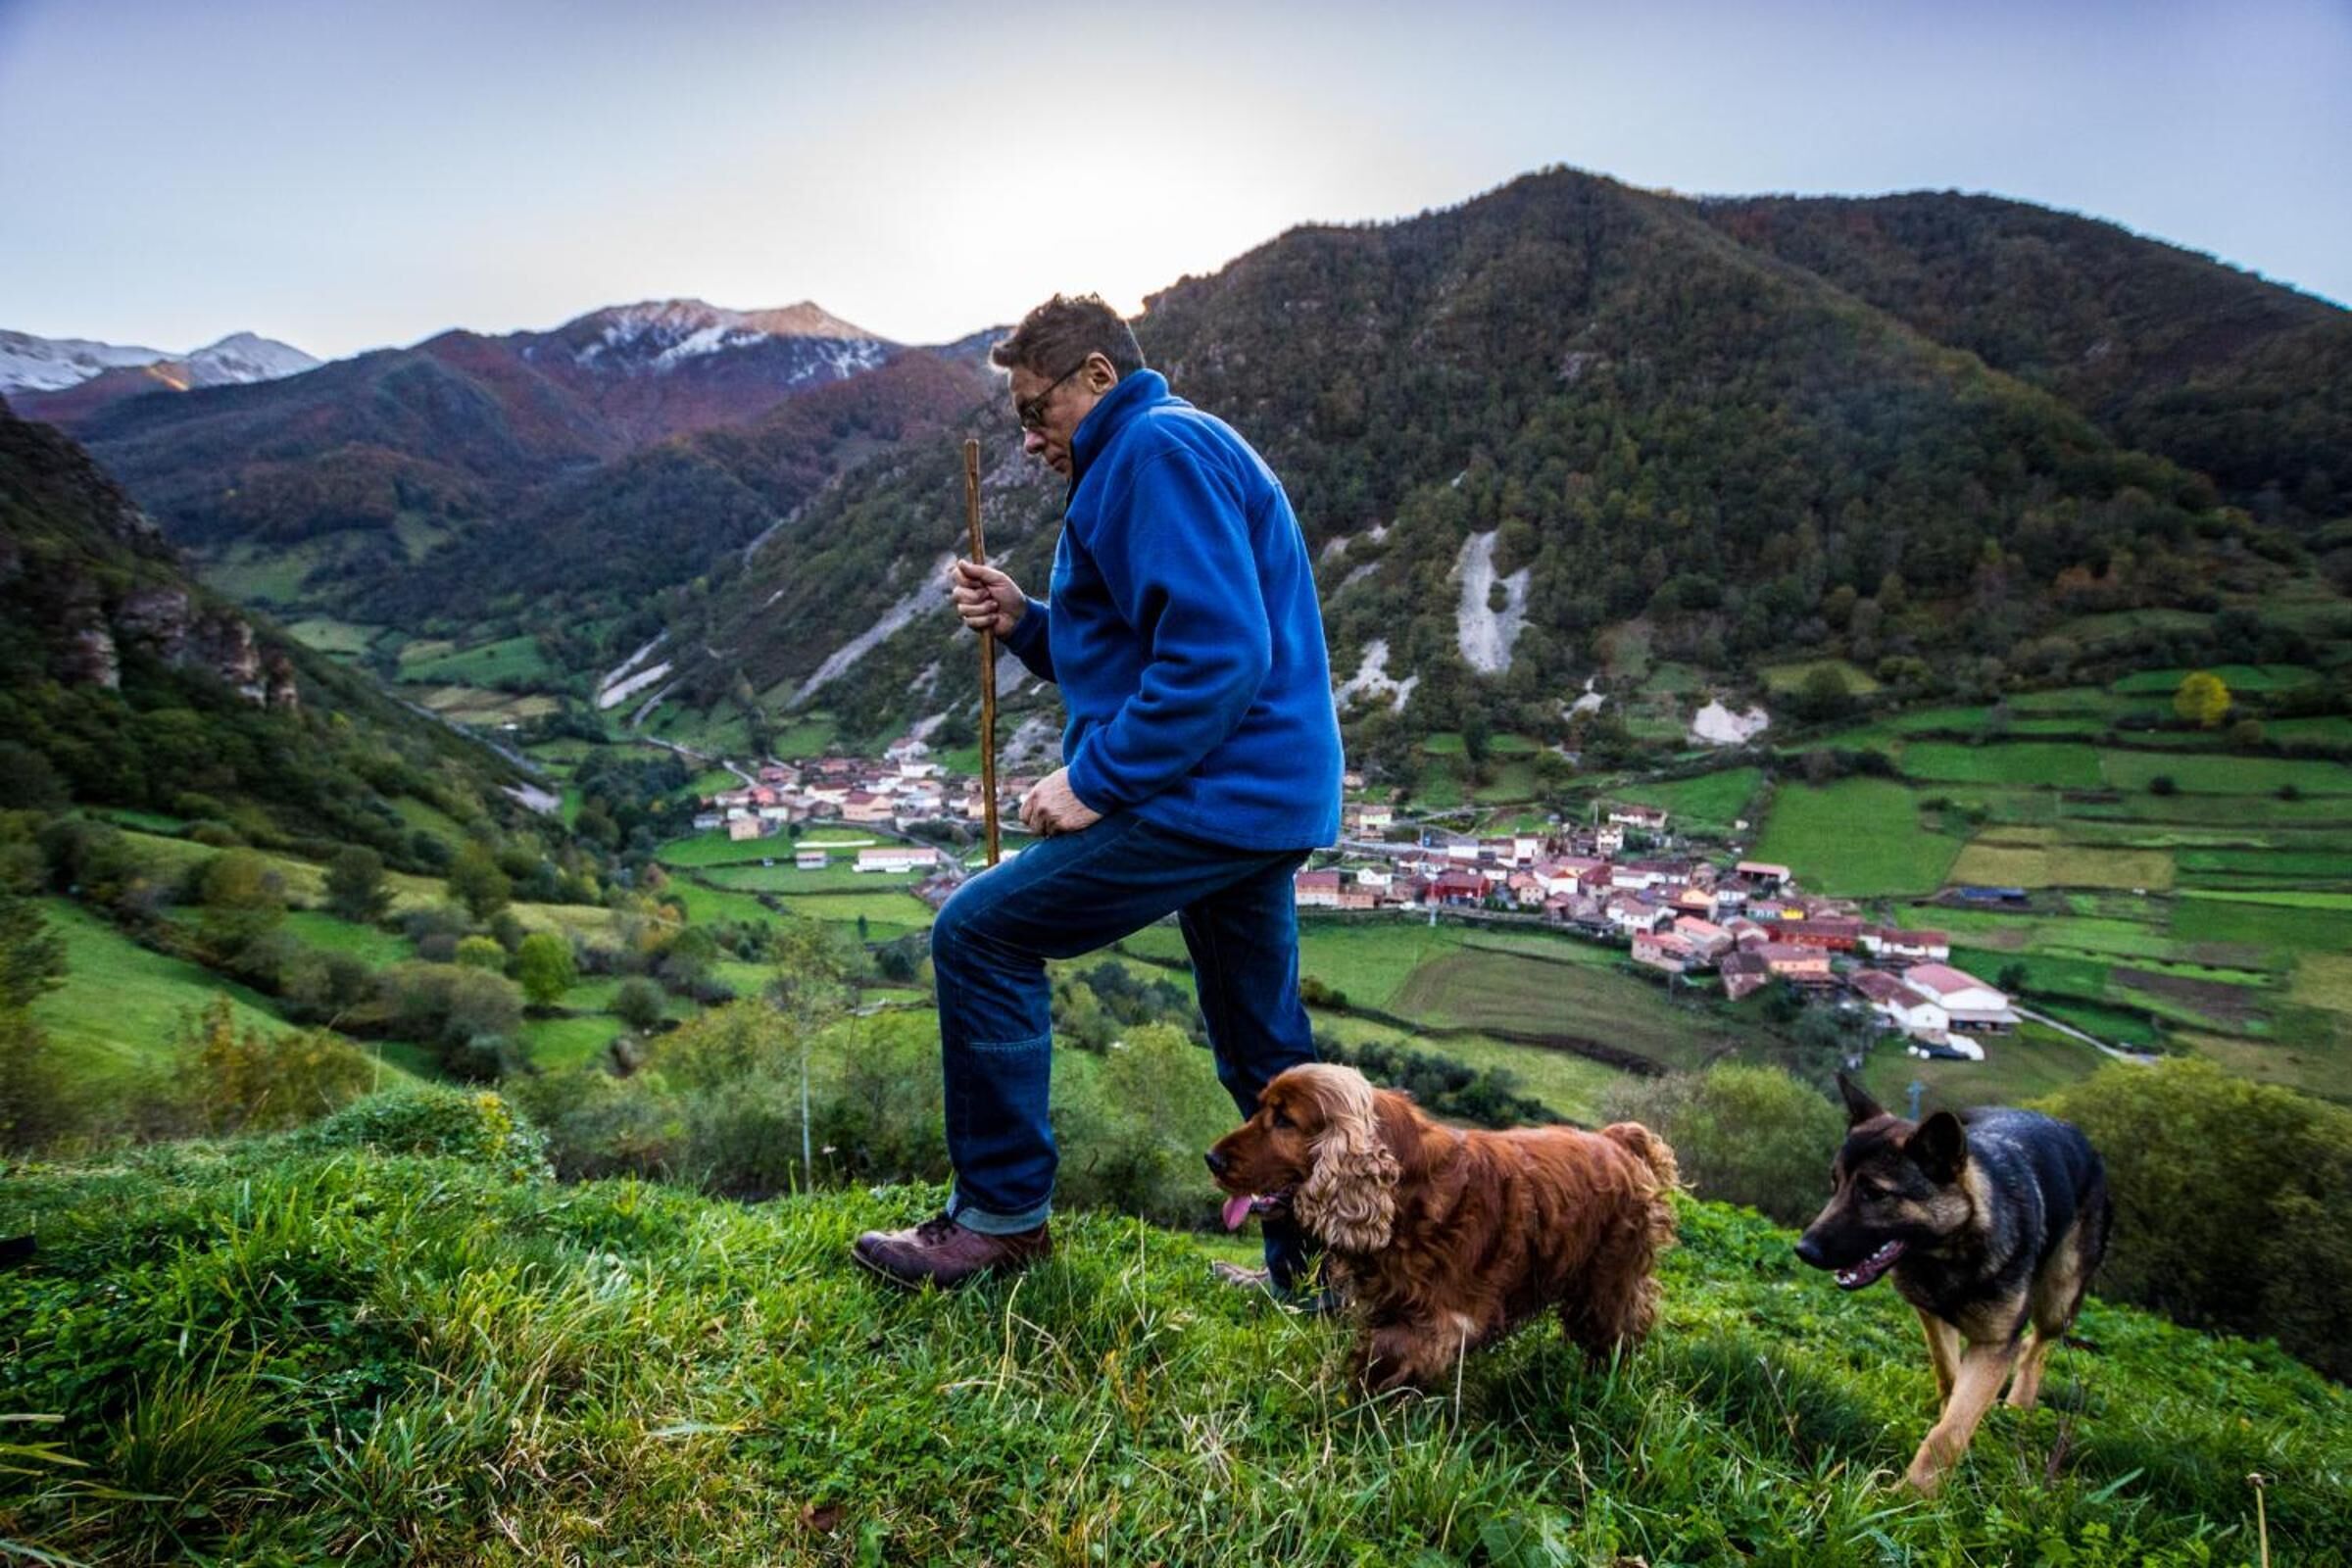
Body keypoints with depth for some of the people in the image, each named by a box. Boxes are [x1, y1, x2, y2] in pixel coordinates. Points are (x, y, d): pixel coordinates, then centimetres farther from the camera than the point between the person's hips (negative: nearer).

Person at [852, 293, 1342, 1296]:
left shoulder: (1160, 449, -10)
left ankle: (1002, 1218, 5)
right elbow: (1132, 654, 25)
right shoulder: (1152, 460, 24)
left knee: (979, 935, -5)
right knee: (1266, 1048, 17)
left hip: (1211, 796, -11)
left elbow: (1220, 654, -23)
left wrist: (1094, 780, -18)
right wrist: (1026, 623, 10)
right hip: (1269, 797, 11)